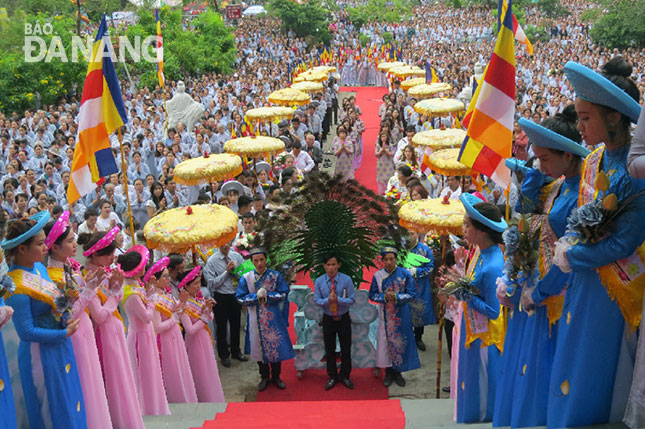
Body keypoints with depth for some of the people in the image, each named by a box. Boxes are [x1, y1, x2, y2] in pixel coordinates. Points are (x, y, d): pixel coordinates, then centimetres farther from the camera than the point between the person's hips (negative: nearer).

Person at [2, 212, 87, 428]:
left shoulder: (39, 267, 1)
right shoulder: (16, 286, -24)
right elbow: (26, 332, -21)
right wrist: (65, 333, -15)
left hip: (60, 346, 8)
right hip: (42, 353, -8)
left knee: (72, 406, 19)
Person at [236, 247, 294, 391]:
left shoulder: (275, 275, -4)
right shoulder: (246, 278, -4)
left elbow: (284, 294, -5)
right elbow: (240, 298, -4)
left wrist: (267, 295, -18)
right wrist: (256, 296, -18)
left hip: (274, 318, 0)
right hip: (256, 319, 0)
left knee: (276, 346, 6)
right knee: (259, 347, 8)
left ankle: (276, 377, 24)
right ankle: (265, 378, 25)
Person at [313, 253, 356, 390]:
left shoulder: (346, 280, -12)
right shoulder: (319, 281, -7)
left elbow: (351, 300, -12)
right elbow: (317, 301, -6)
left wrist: (338, 299, -28)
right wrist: (328, 300, -26)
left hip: (344, 319, -1)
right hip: (328, 319, 1)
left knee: (346, 349, 10)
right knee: (329, 350, 12)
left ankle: (345, 376, 29)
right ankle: (332, 377, 29)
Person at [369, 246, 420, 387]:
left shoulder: (405, 274, -6)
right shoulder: (378, 275, -3)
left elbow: (412, 294, -6)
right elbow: (372, 295, 2)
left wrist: (396, 297, -19)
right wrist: (384, 296, -17)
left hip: (401, 315, -1)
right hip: (385, 315, 1)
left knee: (400, 342, 5)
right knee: (386, 341, 5)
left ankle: (397, 372, 21)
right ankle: (388, 373, 20)